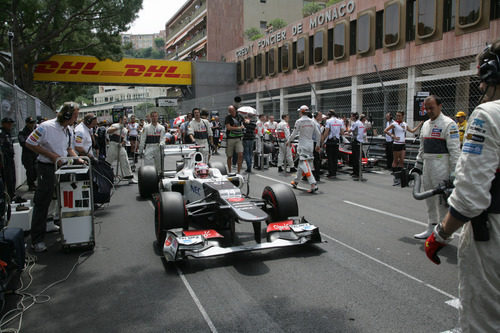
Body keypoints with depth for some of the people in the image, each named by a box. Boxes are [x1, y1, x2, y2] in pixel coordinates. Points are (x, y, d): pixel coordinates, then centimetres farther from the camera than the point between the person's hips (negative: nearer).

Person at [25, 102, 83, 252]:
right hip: (47, 168, -7)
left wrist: (78, 159, 2)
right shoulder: (46, 127, -17)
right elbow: (30, 144, -14)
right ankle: (37, 240, 5)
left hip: (63, 167, 7)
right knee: (42, 203, -2)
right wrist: (51, 155, -18)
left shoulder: (68, 130, 8)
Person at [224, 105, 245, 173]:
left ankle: (239, 171, -5)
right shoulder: (228, 118, -3)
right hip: (230, 139, -3)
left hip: (238, 138, 3)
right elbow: (228, 127, -16)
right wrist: (239, 128, -9)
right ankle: (229, 172, 19)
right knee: (229, 156, 6)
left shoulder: (239, 116, 11)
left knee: (240, 155, -12)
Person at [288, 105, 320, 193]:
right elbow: (318, 134, 9)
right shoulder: (312, 121, 7)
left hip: (303, 145, -6)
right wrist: (318, 145, 19)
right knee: (302, 163, 18)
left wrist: (288, 141, 12)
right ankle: (296, 181, 32)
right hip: (310, 144, 6)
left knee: (305, 165, -11)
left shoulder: (299, 121, -8)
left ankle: (313, 185, -22)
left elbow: (294, 134, -4)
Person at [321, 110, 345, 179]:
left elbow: (326, 132, -13)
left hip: (330, 140, -5)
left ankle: (331, 174, -3)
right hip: (337, 141, 5)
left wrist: (322, 141, -7)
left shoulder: (328, 121, -7)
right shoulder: (340, 121, 8)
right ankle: (334, 173, 12)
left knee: (330, 158, -1)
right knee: (335, 158, 9)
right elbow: (342, 133, 7)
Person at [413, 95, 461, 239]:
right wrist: (418, 166, 18)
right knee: (429, 198, 13)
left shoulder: (448, 124, -9)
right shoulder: (426, 124, 15)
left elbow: (455, 150, -14)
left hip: (441, 166, -8)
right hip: (427, 165, 8)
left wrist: (454, 173, -17)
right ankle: (431, 228, 25)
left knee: (442, 199, -2)